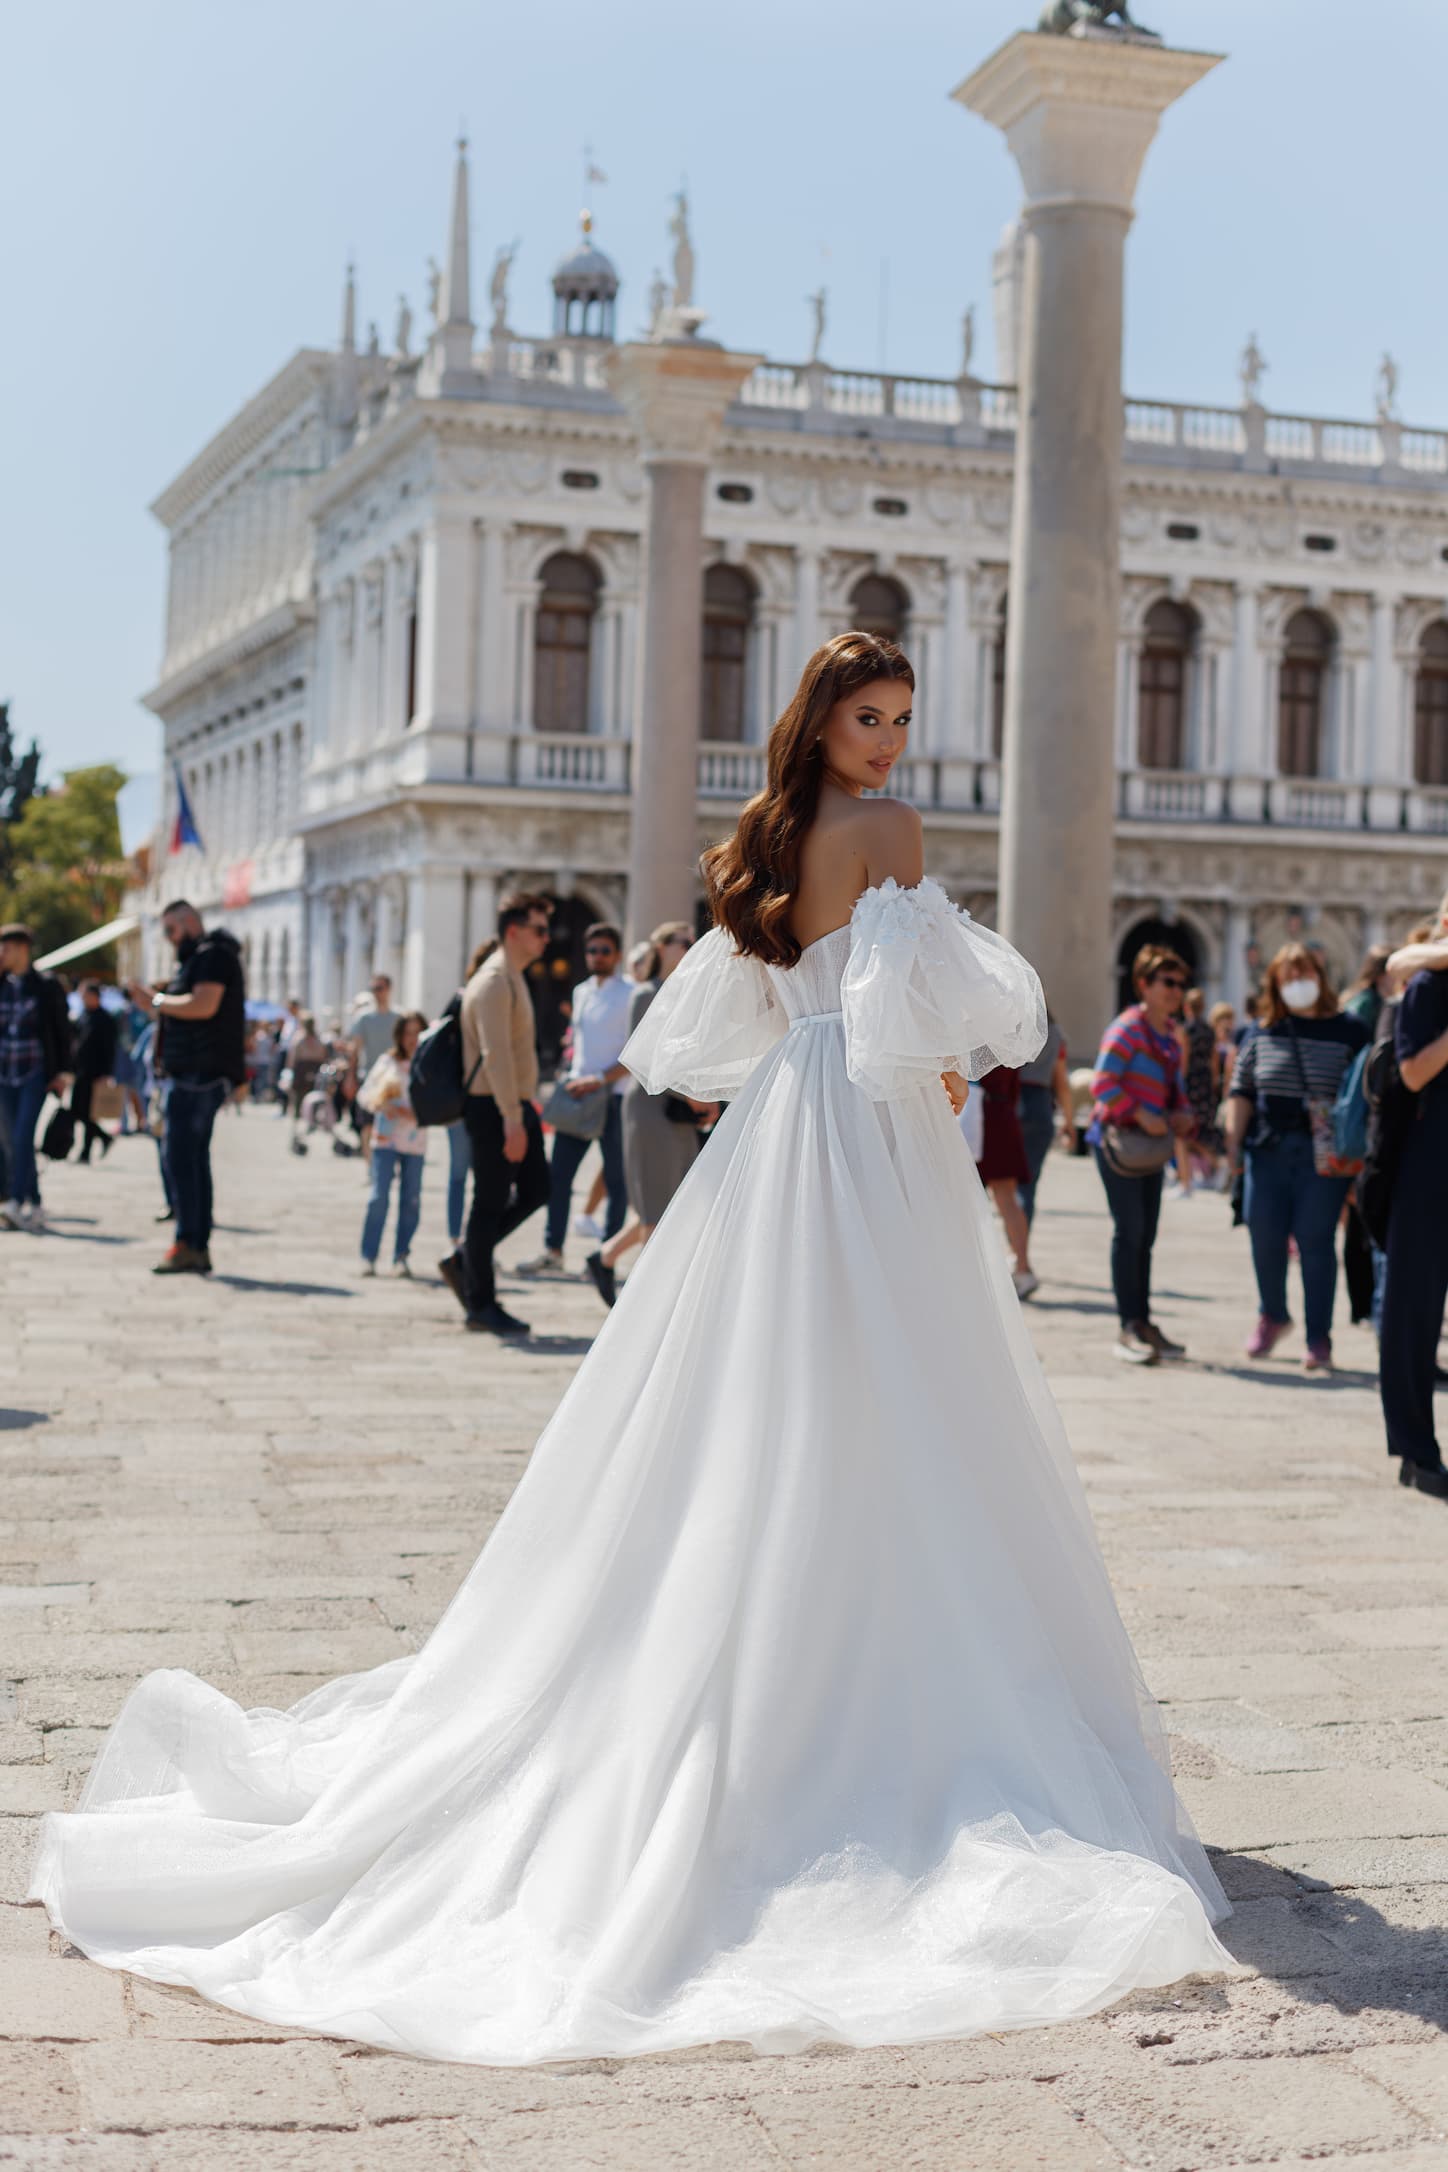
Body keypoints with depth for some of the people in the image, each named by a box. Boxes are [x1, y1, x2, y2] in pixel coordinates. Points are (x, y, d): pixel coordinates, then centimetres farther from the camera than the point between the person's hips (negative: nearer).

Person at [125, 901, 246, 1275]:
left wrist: (159, 1000, -11)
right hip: (191, 1073, 11)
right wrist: (148, 1002, 12)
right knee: (193, 1160, 10)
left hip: (199, 1074, -11)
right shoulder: (193, 960, 24)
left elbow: (203, 1005, -23)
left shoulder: (213, 955, -8)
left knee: (180, 1157, -13)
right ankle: (199, 1249, 12)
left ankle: (187, 1245, -15)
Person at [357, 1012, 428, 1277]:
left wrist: (417, 1114, -16)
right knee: (379, 1197, -8)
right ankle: (368, 1257, -2)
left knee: (411, 1200, 0)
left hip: (415, 1142, 1)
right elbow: (364, 1093, 8)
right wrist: (380, 1104, -11)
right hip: (386, 1137, -1)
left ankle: (401, 1257, 8)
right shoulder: (387, 1061, 5)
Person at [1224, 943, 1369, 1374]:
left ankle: (1319, 1339, 4)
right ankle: (1272, 1315, 27)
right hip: (1269, 1149, 3)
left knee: (1315, 1239, -4)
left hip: (1323, 1156, -3)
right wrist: (1233, 1145, 5)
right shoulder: (1262, 1034, 8)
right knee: (1265, 1236, 2)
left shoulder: (1349, 1031, 1)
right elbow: (1241, 1093, 12)